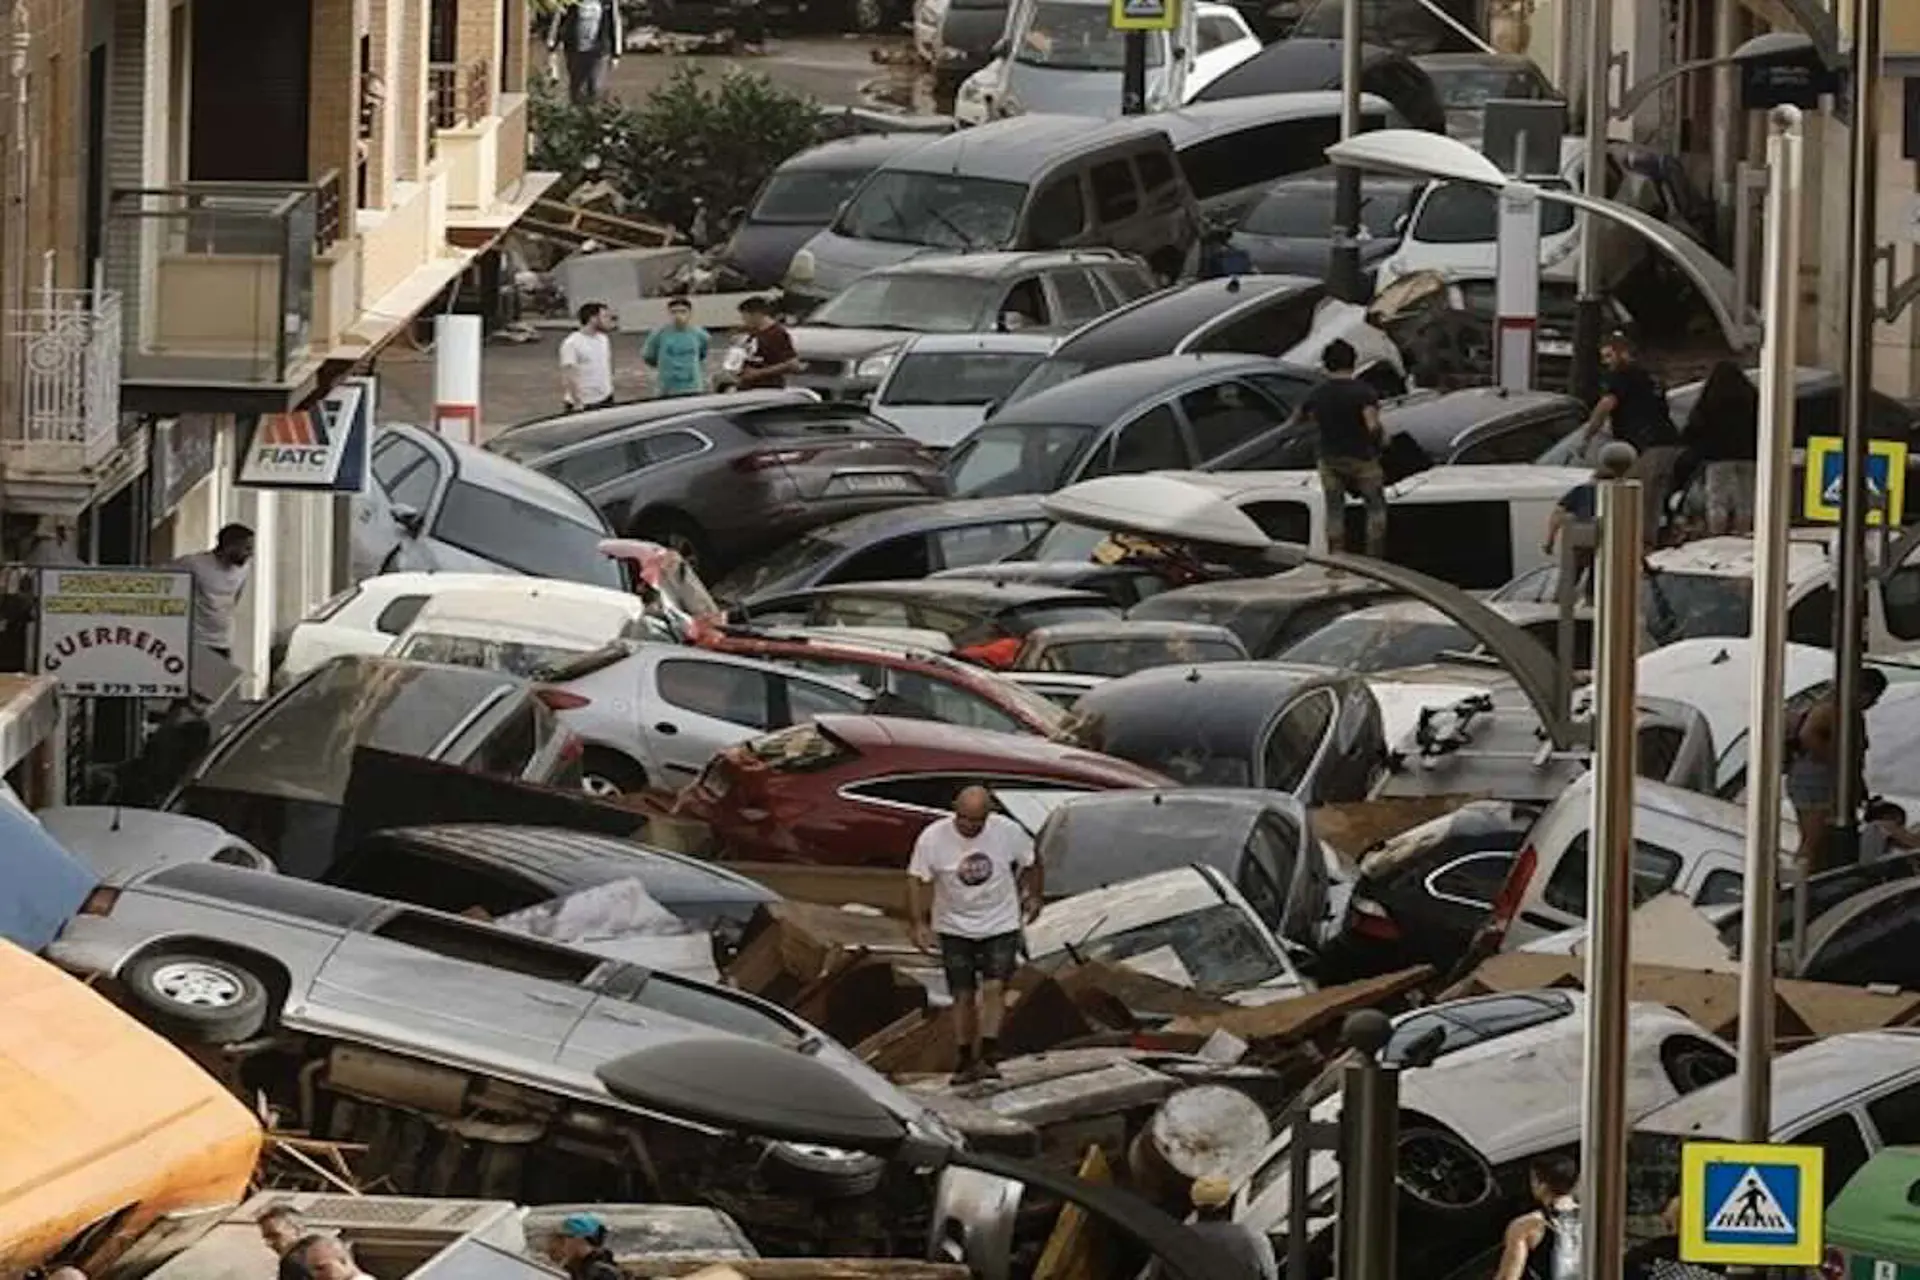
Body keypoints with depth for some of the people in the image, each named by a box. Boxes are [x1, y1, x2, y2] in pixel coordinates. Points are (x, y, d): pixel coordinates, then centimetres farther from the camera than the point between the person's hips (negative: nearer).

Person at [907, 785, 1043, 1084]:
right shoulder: (933, 838, -16)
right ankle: (966, 1062, 12)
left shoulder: (1008, 832, -13)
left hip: (1000, 925, 0)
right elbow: (917, 880, -9)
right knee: (963, 995, 3)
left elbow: (1030, 862, 6)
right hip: (955, 928, 0)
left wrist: (1032, 896, 14)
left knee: (994, 988, -14)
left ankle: (987, 1057, -15)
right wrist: (918, 923, -15)